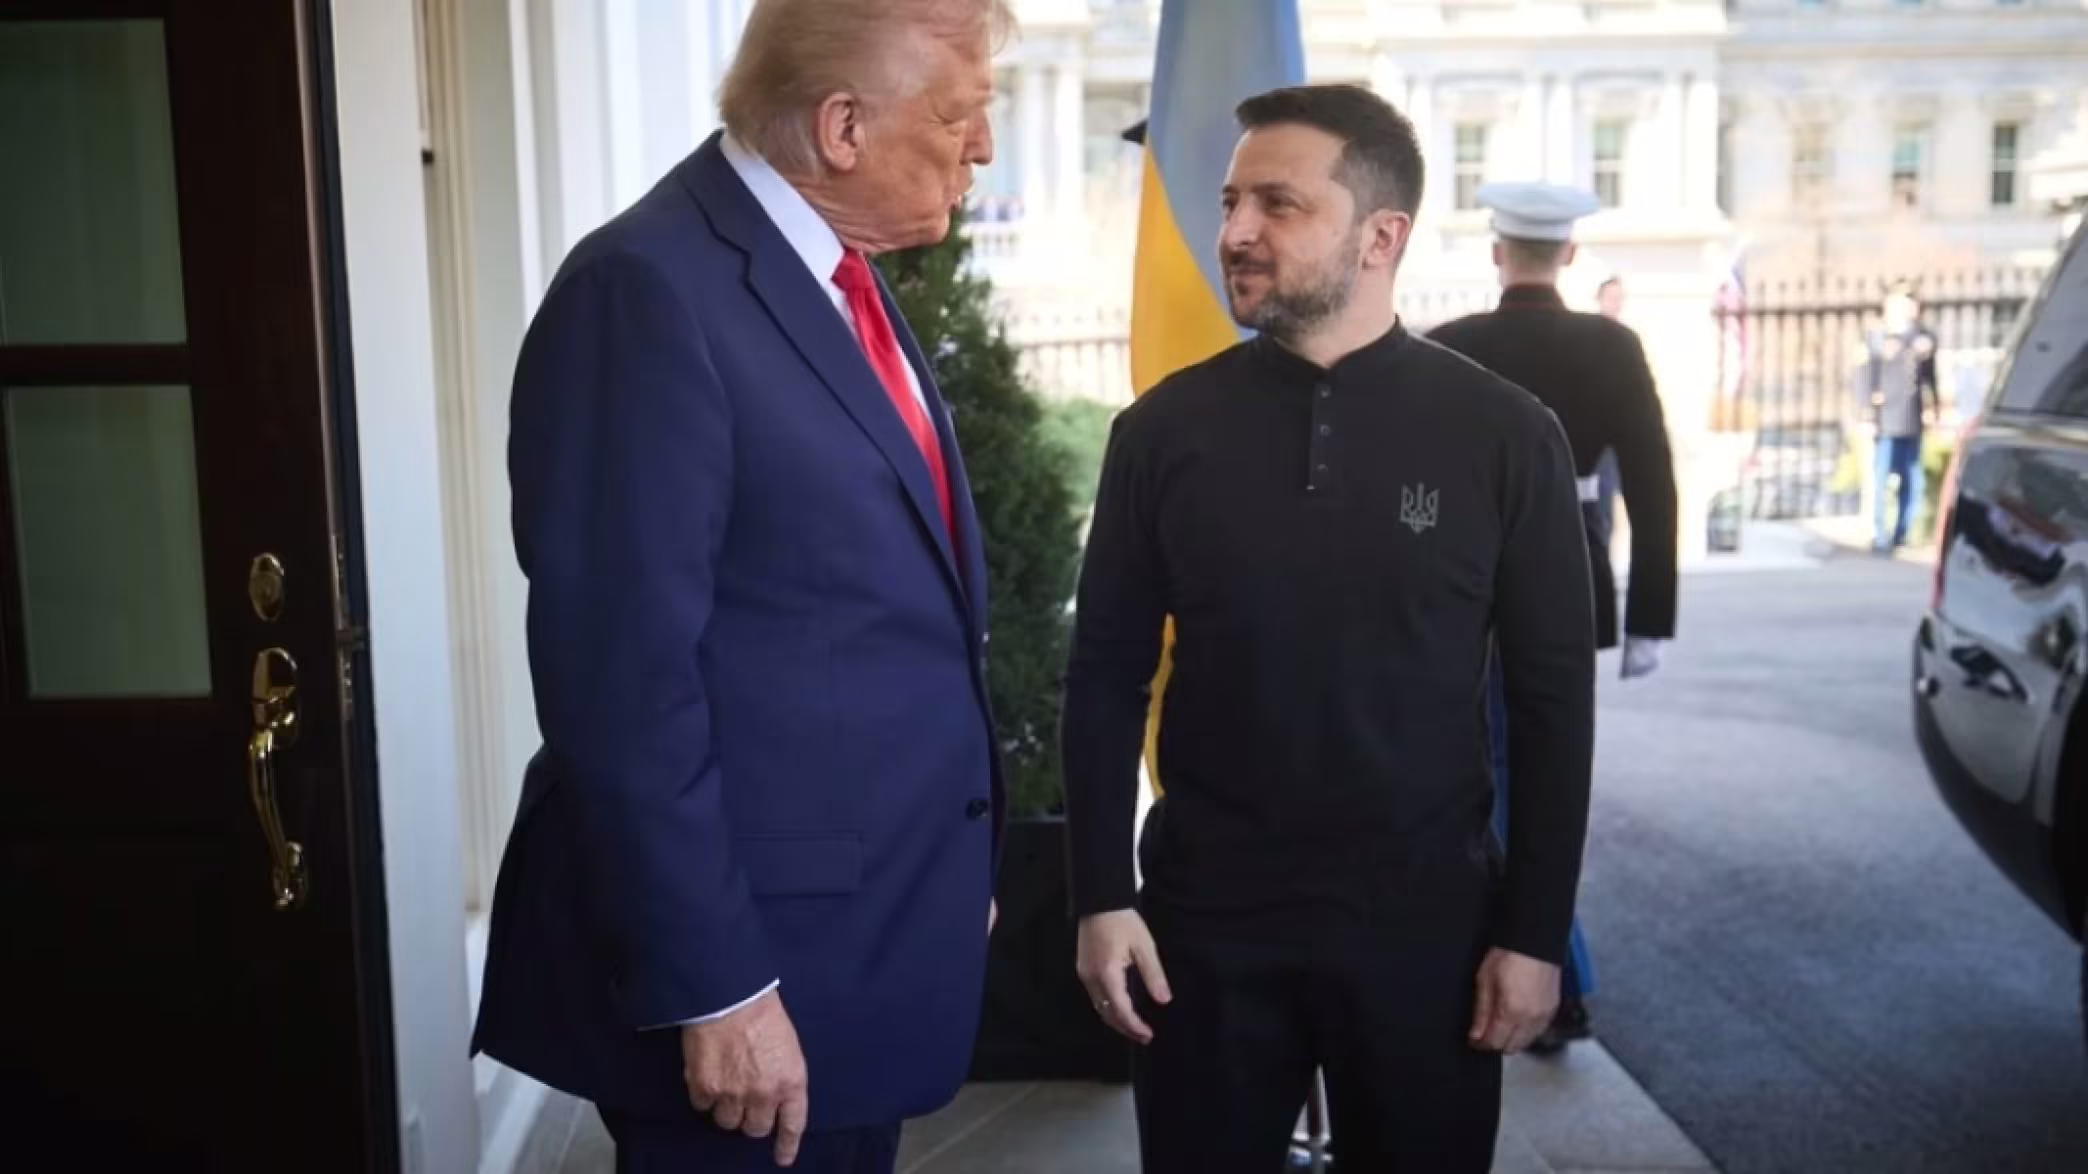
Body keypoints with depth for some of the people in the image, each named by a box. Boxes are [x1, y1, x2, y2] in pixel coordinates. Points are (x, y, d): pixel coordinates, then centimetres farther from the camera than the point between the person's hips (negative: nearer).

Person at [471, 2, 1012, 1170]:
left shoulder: (844, 279, 10)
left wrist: (950, 873, 16)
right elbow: (625, 683, -22)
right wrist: (713, 986, -21)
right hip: (754, 957, -8)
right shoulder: (653, 290, -19)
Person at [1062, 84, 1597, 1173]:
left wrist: (1534, 929, -3)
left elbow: (1552, 696, -2)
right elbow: (1106, 675, 2)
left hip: (1426, 920, 0)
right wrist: (1102, 897, -3)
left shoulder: (1503, 436, -5)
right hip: (1204, 917, 1)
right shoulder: (1164, 428, -2)